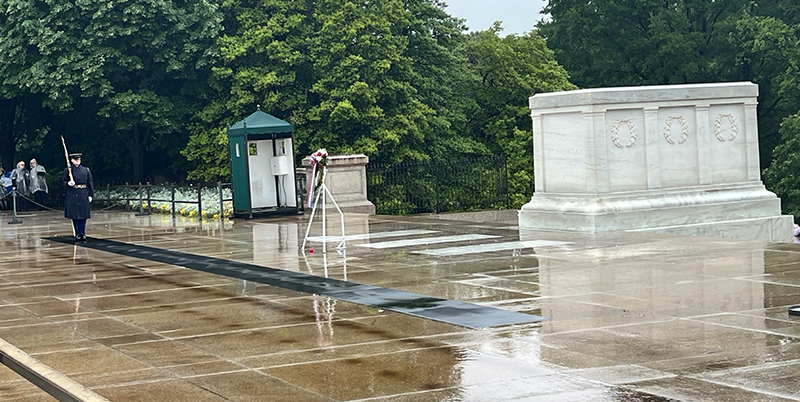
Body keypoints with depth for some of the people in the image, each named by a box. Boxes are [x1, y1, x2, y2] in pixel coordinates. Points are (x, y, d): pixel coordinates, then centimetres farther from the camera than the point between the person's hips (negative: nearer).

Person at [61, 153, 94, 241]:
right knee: (75, 215, 0)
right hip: (72, 195, -2)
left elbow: (90, 183, 9)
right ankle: (77, 234, 7)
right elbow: (63, 181, 5)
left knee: (83, 215, 2)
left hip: (83, 195, 2)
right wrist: (68, 183, -17)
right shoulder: (67, 170, 2)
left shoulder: (86, 170, 8)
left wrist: (90, 195, 3)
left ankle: (83, 234, 11)